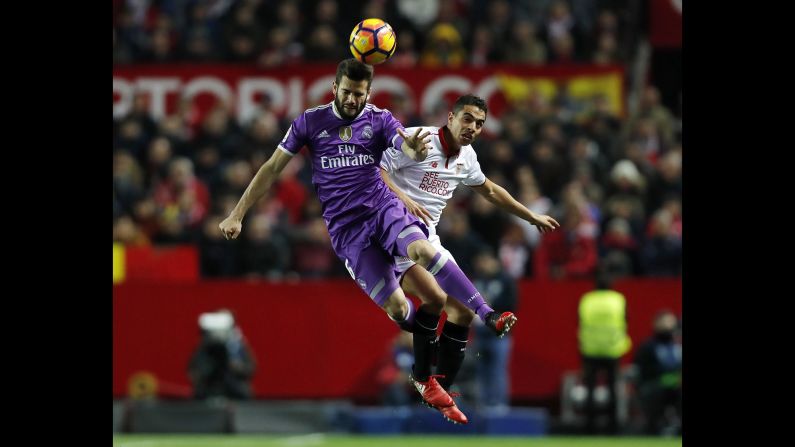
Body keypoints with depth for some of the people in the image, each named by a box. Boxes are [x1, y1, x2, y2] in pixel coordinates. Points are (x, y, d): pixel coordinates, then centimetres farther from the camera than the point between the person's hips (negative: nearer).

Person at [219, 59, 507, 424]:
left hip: (382, 206, 0)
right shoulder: (311, 122, 3)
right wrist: (237, 215, 4)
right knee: (397, 308, -12)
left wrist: (417, 150, -41)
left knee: (424, 250, -33)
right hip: (345, 227, 0)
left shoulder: (379, 120, 3)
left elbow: (407, 148, -16)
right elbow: (272, 168, 7)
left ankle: (488, 317, -37)